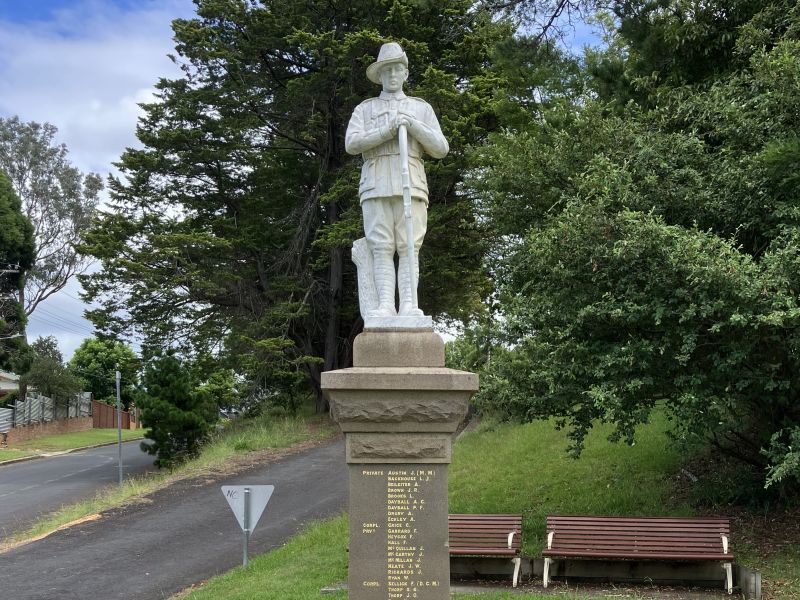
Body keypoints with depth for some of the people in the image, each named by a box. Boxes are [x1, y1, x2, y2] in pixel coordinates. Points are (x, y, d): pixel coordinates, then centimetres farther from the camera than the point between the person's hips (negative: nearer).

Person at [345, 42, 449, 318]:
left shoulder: (422, 108, 20)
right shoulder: (364, 109, 19)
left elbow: (440, 149, 9)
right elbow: (352, 144, 1)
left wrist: (413, 126, -6)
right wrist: (390, 130, -9)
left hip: (411, 185, 0)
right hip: (376, 187, 0)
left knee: (409, 248, -9)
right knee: (382, 249, -9)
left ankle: (408, 305, -16)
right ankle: (385, 306, -15)